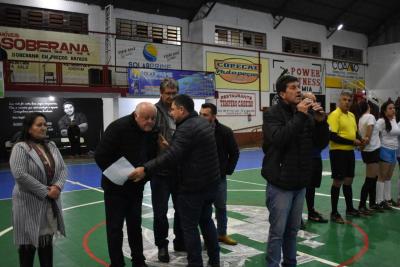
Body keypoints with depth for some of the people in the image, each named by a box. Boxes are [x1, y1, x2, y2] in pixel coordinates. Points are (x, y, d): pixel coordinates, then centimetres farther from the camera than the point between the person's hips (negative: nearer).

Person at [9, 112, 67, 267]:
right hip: (29, 204, -6)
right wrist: (45, 191, -19)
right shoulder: (20, 148, -11)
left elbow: (63, 169, 6)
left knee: (47, 240, 15)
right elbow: (20, 175, -21)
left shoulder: (51, 146, 8)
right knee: (29, 243, 5)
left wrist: (58, 186, -13)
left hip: (51, 203, 6)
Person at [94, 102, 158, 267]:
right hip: (116, 187, -5)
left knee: (135, 224, 17)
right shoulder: (118, 127, -22)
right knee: (115, 227, 5)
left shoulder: (152, 131, -4)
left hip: (136, 186, 6)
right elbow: (101, 156, -23)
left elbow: (152, 157, 6)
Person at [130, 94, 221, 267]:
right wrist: (170, 145, 11)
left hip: (192, 186, -10)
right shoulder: (202, 122, 10)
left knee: (189, 227, 4)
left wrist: (146, 169, -29)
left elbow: (171, 156, -30)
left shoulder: (186, 128, -20)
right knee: (206, 221, 23)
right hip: (210, 183, 10)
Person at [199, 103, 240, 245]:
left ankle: (222, 234, 33)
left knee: (221, 207, 16)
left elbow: (234, 153, 1)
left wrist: (228, 170, -3)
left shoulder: (225, 132, -10)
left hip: (219, 177, 2)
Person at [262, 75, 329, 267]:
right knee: (277, 231, 2)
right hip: (280, 183, -5)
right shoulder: (272, 114, -8)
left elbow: (320, 143, 7)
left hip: (300, 183, 6)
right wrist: (299, 116, -24)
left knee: (293, 230, 17)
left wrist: (320, 121, -10)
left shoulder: (306, 113, 9)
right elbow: (278, 139, -25)